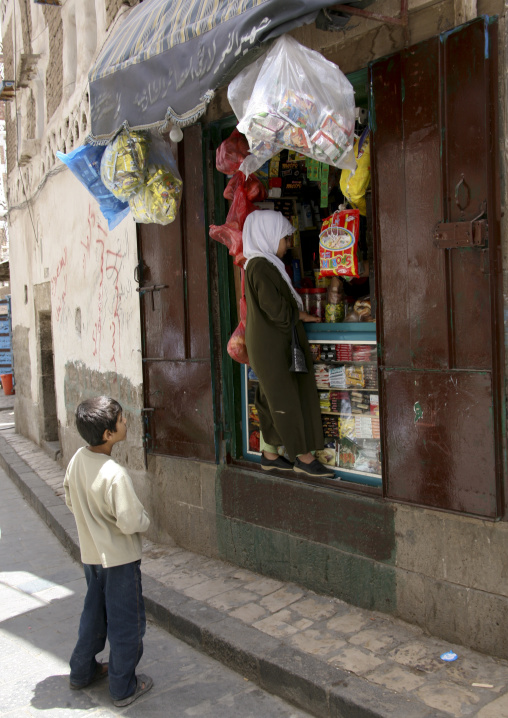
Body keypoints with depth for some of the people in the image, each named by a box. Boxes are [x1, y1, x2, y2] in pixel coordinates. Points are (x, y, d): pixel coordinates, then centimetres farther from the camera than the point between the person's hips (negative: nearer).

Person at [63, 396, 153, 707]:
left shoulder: (77, 459, -7)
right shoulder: (115, 475, -31)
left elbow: (71, 500, 7)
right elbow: (131, 523, -28)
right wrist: (145, 519, -7)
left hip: (90, 553, 8)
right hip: (119, 558, -7)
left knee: (94, 612, 26)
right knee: (126, 623, 10)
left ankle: (83, 671, 41)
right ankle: (124, 687, 24)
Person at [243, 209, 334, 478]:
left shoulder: (258, 264, 15)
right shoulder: (260, 266, -17)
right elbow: (277, 309, -22)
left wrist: (296, 313, 5)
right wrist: (300, 314, -6)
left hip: (269, 343, 10)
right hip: (273, 347, -10)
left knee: (272, 401, 14)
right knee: (288, 399, -3)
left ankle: (269, 455, 22)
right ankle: (303, 456, 5)